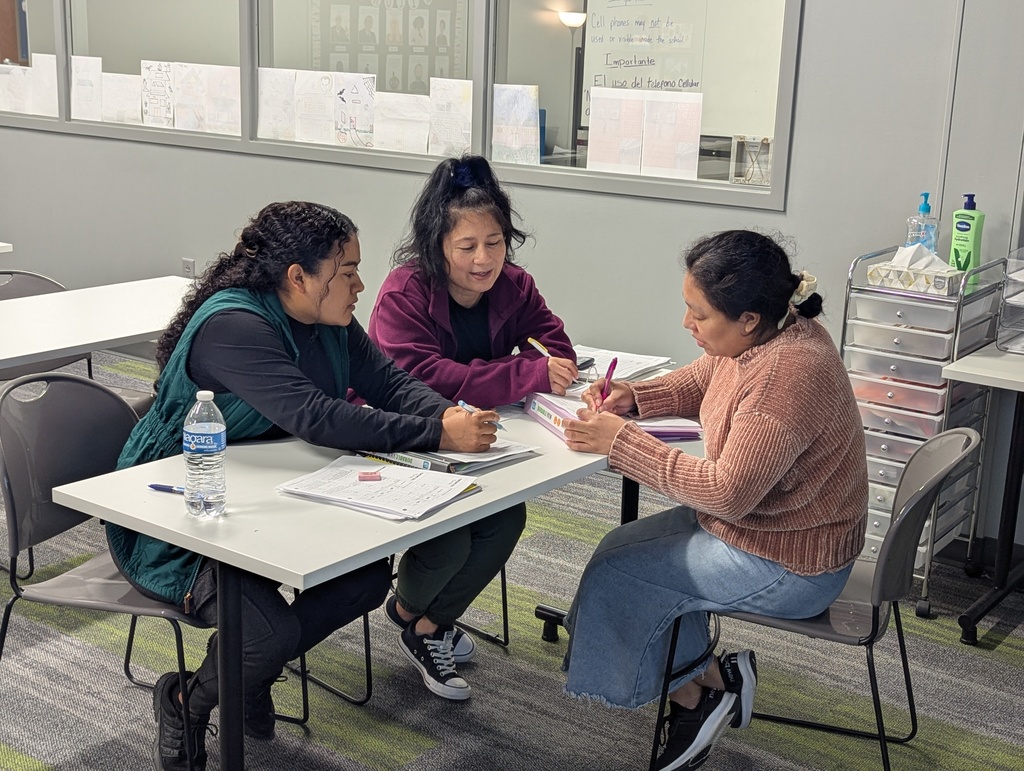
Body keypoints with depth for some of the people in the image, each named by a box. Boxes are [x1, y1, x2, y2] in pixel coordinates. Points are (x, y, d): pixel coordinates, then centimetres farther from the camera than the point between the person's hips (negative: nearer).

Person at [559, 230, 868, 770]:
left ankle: (700, 685, 18)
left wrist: (620, 442, -26)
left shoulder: (788, 375, -33)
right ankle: (702, 686, 16)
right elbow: (700, 382, 14)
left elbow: (727, 493, -30)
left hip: (788, 566, -10)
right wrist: (634, 396, -5)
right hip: (755, 519, 10)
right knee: (624, 545, 11)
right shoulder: (763, 334, -5)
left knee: (616, 573, -3)